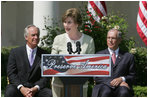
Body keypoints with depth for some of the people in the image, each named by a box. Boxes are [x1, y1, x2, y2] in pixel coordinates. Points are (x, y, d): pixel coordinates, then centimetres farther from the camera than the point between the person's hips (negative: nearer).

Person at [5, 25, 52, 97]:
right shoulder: (15, 52, 8)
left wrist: (36, 88, -14)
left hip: (36, 89, 1)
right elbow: (11, 73, 1)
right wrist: (21, 88, -15)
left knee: (50, 94, -28)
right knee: (10, 92, -34)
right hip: (18, 87, -1)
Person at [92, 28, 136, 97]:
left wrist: (122, 79, -8)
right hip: (104, 86, -1)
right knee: (106, 92, -36)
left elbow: (132, 76, 15)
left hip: (121, 88, 1)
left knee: (124, 93, -35)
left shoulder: (128, 57, 18)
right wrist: (112, 83, -10)